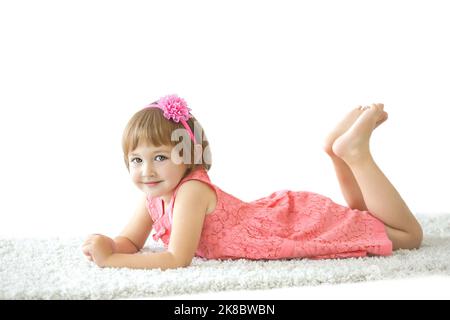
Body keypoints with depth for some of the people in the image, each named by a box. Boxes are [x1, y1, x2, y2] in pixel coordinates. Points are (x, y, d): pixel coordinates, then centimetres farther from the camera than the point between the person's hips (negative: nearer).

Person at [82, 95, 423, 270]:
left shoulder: (191, 190, -31)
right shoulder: (154, 195, -7)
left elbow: (177, 259, -35)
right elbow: (131, 241, 2)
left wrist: (110, 259, -30)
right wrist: (107, 246, -21)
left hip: (302, 223, -7)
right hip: (279, 212, 7)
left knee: (410, 235, 0)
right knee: (359, 220, 30)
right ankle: (340, 149, 22)